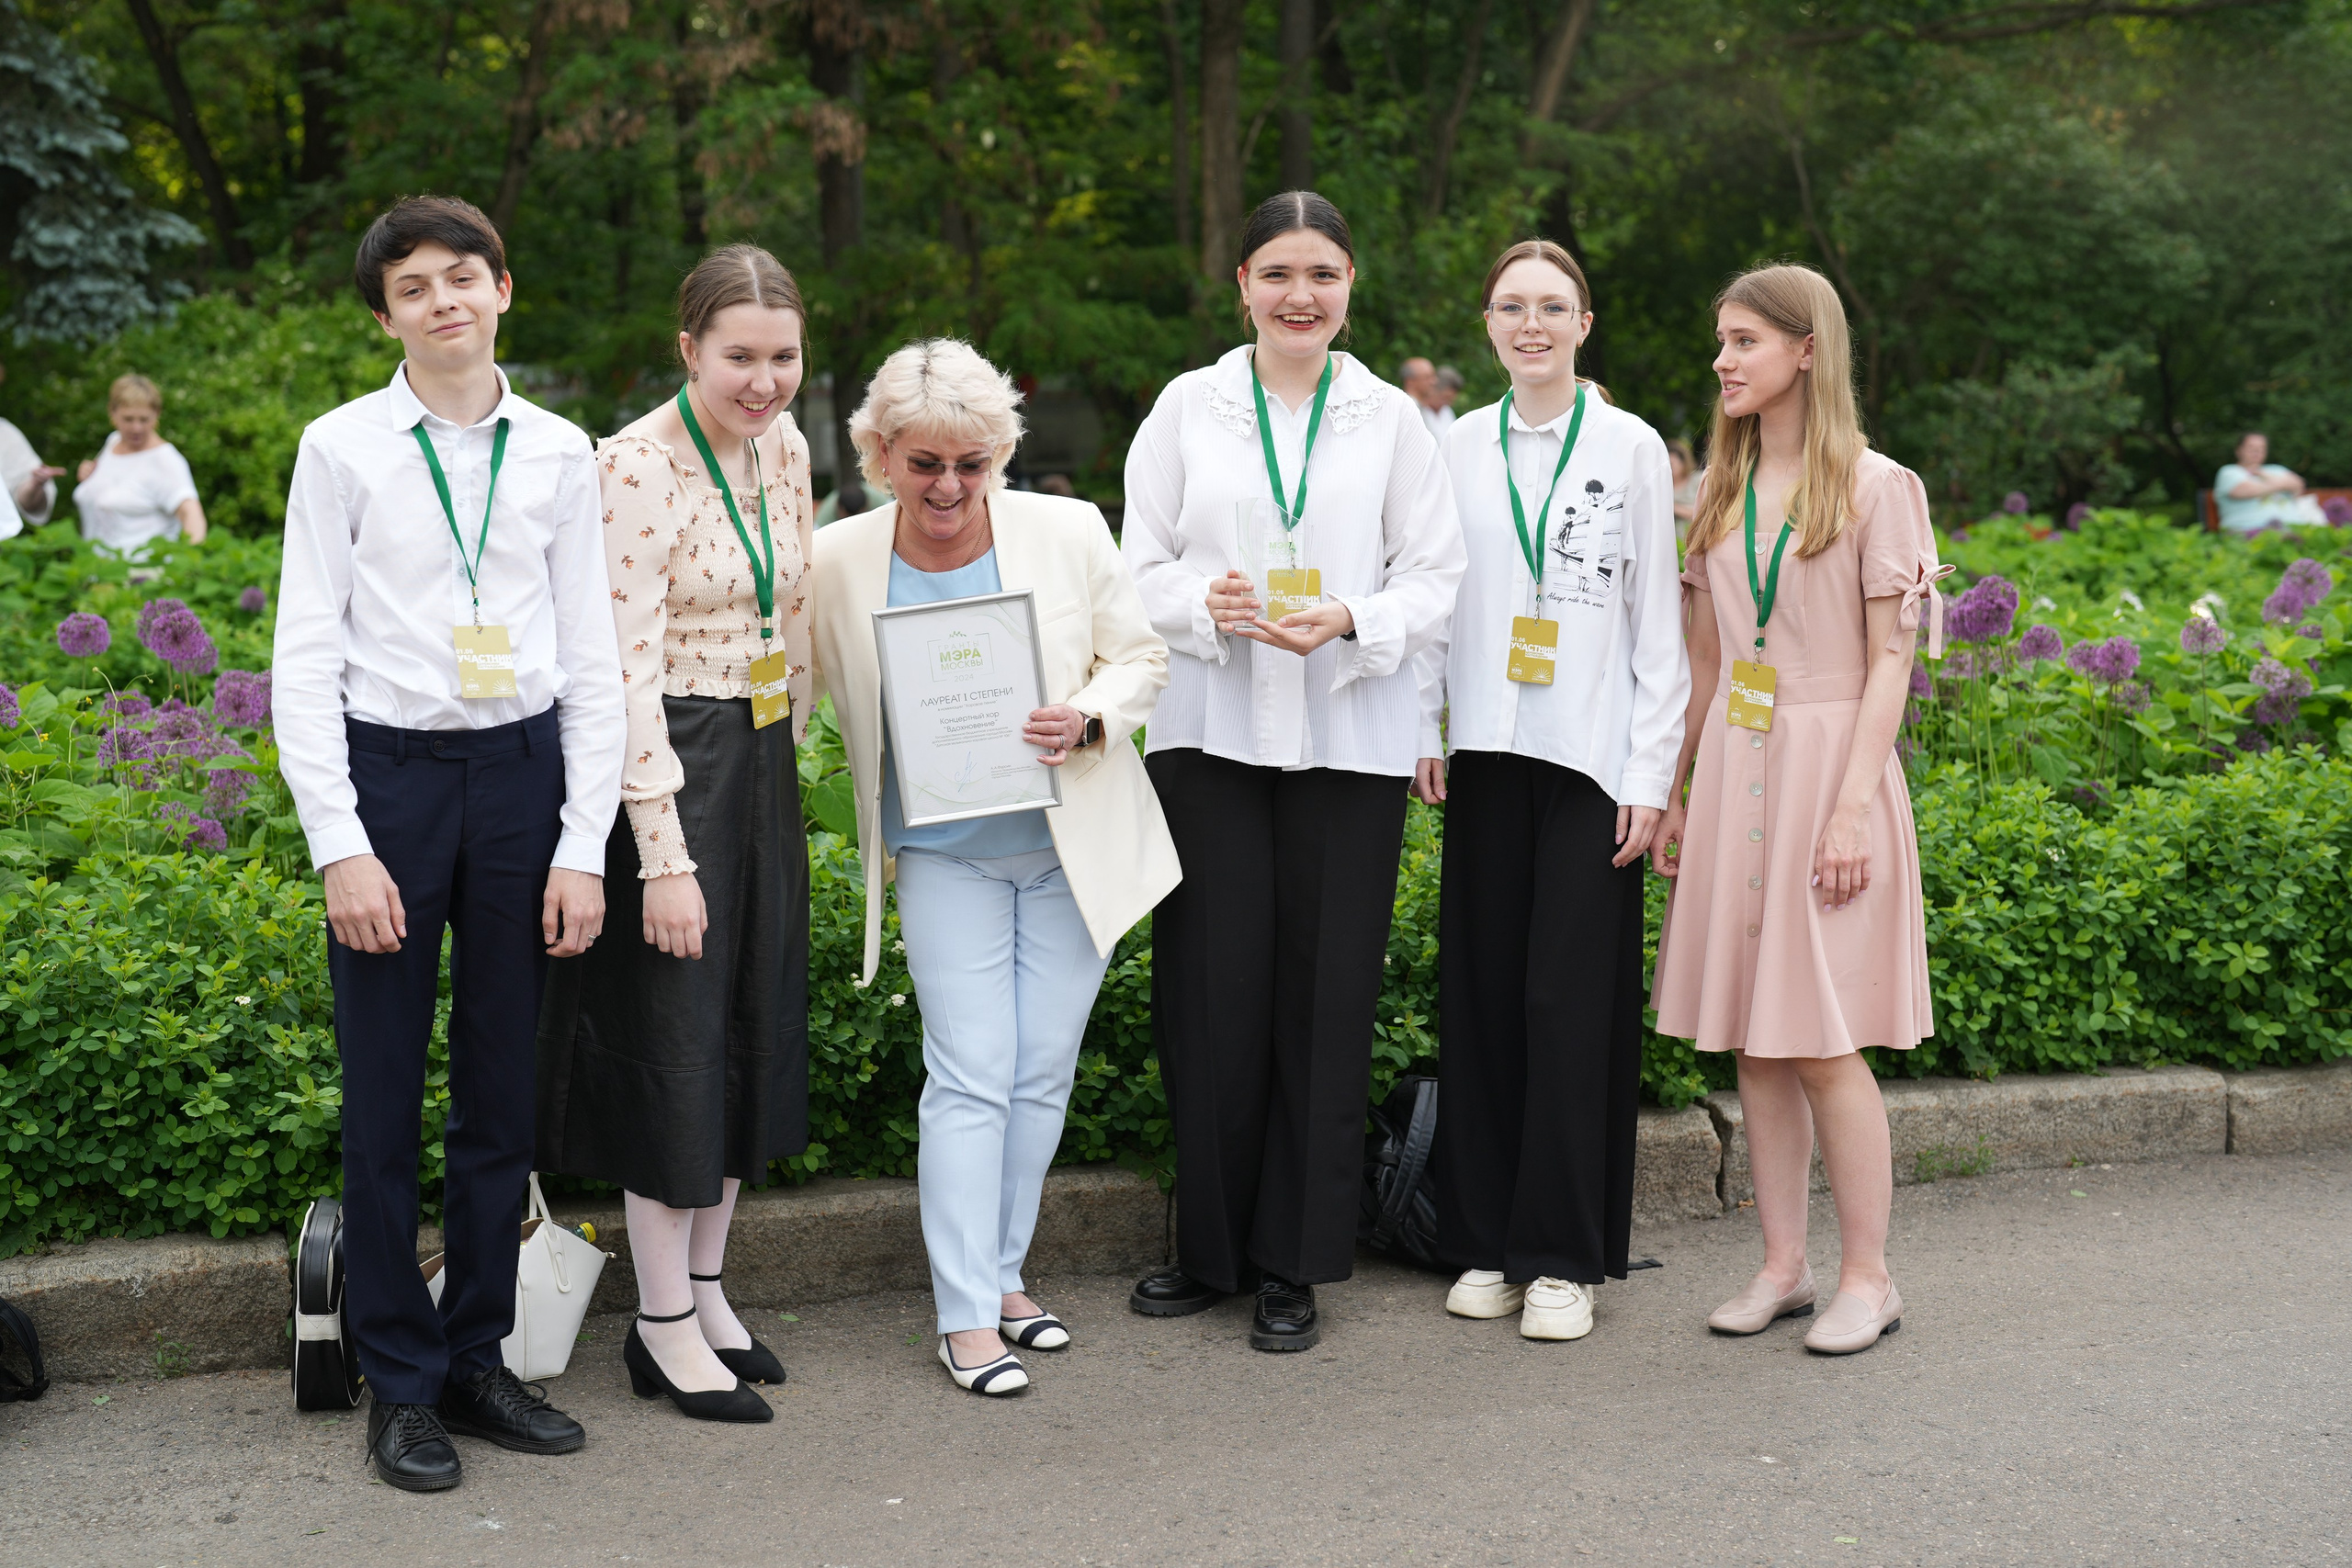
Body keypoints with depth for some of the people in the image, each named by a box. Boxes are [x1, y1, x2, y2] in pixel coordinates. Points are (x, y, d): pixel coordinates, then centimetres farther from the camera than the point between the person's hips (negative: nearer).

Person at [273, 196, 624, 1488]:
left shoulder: (559, 452, 6)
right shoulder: (343, 449, 0)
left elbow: (592, 659, 7)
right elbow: (306, 658, -2)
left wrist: (584, 846, 1)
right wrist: (341, 846, -9)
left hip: (524, 770, 2)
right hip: (387, 767, -2)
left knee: (501, 1090, 10)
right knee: (383, 1093, 3)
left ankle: (477, 1357, 23)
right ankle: (401, 1382, 15)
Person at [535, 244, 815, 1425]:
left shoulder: (782, 444, 5)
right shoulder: (638, 467, -18)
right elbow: (628, 672, -21)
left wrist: (789, 748, 17)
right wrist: (665, 856, -22)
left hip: (763, 765, 8)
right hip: (668, 773, -8)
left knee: (753, 1028, 13)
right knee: (674, 1034, 0)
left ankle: (707, 1291, 27)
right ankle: (663, 1327, 12)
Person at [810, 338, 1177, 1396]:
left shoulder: (1069, 532, -8)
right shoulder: (840, 562, -8)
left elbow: (1141, 657, 1)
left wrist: (1089, 720, -17)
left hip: (1072, 843, 2)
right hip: (945, 856, -1)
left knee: (1042, 1072, 8)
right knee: (970, 1076, -6)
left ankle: (1002, 1274, 25)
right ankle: (966, 1317, 2)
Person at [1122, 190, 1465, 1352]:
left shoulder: (1391, 419, 6)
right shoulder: (1188, 407, 7)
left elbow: (1433, 578, 4)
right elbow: (1141, 568, 7)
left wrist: (1349, 624, -14)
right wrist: (1206, 605, -14)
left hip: (1349, 736, 0)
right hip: (1210, 731, 0)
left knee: (1324, 994, 1)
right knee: (1212, 986, 0)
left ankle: (1293, 1262, 12)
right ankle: (1210, 1244, 16)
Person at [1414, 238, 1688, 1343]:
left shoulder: (1630, 449, 2)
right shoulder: (1459, 448, 9)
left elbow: (1659, 621, 0)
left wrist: (1652, 773, -5)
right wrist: (1423, 731, 5)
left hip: (1591, 756, -3)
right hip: (1488, 753, 3)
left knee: (1570, 997, -4)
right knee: (1483, 993, 4)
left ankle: (1564, 1257, 4)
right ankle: (1487, 1241, 15)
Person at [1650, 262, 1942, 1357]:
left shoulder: (1873, 486, -4)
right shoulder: (1721, 491, 12)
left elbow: (1889, 661, -8)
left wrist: (1853, 805, -15)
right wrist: (1672, 791, 13)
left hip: (1826, 763, -5)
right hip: (1732, 770, 6)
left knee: (1823, 1040, -6)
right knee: (1752, 1039, 7)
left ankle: (1868, 1276, 6)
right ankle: (1783, 1265, 16)